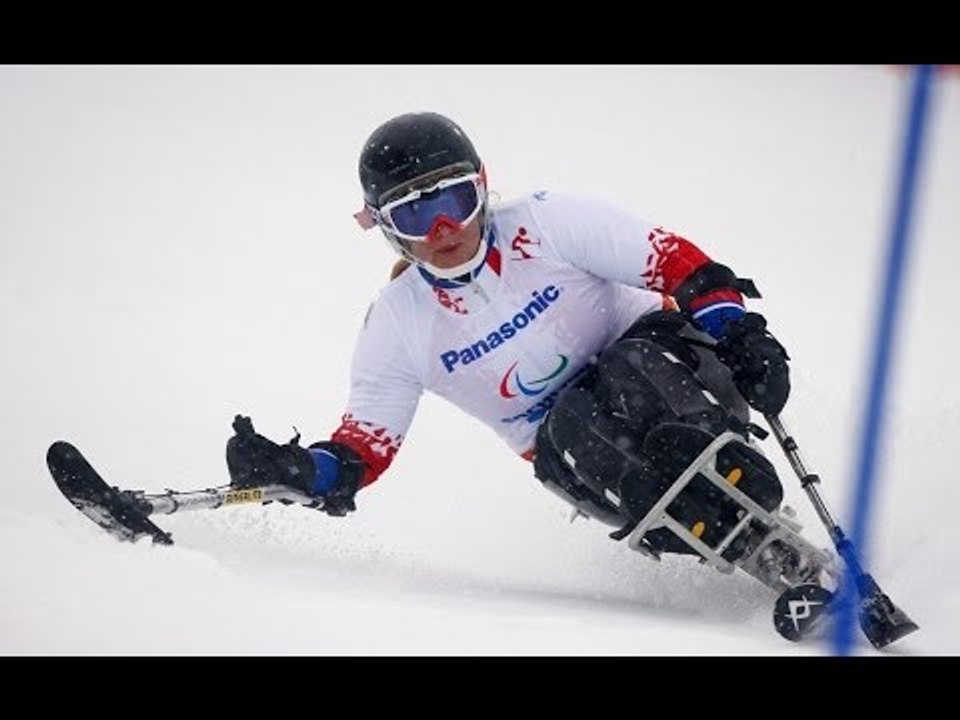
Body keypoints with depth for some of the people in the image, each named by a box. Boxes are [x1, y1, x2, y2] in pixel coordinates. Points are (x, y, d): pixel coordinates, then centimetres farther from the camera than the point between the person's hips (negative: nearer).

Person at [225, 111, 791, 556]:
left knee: (637, 371, -36)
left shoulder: (544, 225, -11)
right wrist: (298, 471, -18)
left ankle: (769, 521, -39)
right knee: (571, 431, -33)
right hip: (563, 443, 2)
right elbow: (365, 443, 2)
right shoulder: (398, 322, -2)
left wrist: (738, 335, -27)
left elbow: (676, 263, -12)